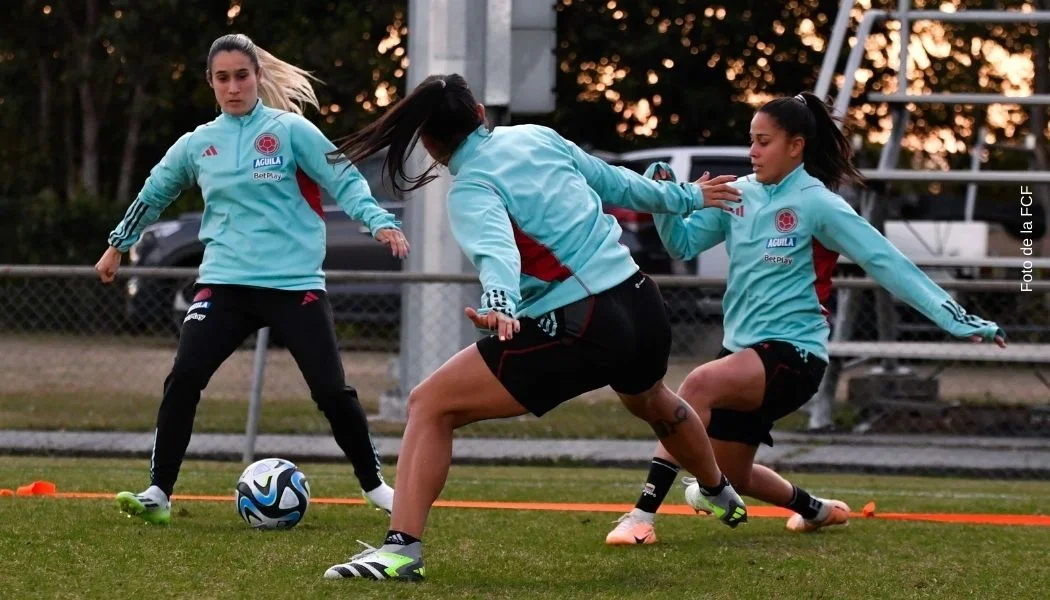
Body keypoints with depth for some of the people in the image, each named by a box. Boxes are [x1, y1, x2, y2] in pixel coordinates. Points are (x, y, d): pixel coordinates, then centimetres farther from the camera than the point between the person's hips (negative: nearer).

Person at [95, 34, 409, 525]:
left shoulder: (290, 130, -2)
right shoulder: (198, 144, 8)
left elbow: (344, 180, -4)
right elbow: (153, 195, 24)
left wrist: (379, 222, -19)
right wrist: (118, 244, 33)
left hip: (295, 282, -2)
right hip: (225, 282, 2)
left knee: (332, 390, -4)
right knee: (183, 379, -15)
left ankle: (374, 485, 16)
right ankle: (158, 492, -7)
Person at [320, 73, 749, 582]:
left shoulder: (472, 188, -9)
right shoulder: (537, 138, 10)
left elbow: (498, 249, -30)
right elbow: (616, 183, 23)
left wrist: (499, 305, -49)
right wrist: (686, 196, 39)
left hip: (576, 331, -8)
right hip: (642, 307, 8)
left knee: (429, 406, -4)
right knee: (652, 401, 42)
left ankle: (402, 547, -18)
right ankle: (720, 496, 69)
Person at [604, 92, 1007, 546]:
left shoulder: (817, 204, -11)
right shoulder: (740, 194, 7)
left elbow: (885, 262, -14)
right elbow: (683, 243, 12)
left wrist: (952, 315, -20)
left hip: (792, 352, -8)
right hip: (743, 352, 8)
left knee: (700, 384, -34)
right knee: (732, 475, 15)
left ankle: (643, 515, -35)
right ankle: (819, 510, 46)